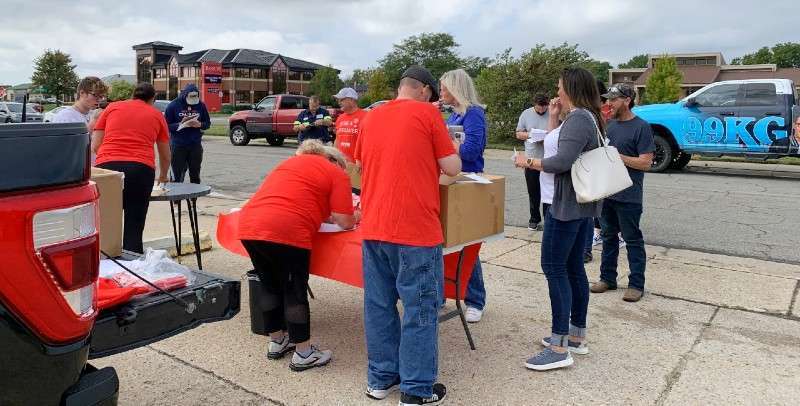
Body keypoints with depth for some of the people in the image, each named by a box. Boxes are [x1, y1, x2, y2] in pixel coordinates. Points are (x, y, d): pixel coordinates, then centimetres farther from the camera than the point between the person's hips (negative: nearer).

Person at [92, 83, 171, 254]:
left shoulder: (112, 107, 20)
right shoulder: (157, 115, 19)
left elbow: (95, 146, 17)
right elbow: (165, 156, 27)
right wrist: (163, 176, 46)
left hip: (107, 167, 1)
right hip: (141, 169, -1)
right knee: (134, 230, 3)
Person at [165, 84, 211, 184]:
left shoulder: (201, 105, 5)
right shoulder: (173, 105, -3)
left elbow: (208, 123, 11)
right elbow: (166, 125, -4)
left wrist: (200, 124, -11)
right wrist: (181, 124, -19)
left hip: (196, 145, 3)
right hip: (178, 145, -3)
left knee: (195, 175, 13)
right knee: (177, 176, 0)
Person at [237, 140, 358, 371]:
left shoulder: (293, 161, 29)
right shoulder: (337, 174, 8)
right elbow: (345, 222, 5)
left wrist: (324, 213, 31)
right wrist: (355, 216, 25)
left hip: (248, 224, 7)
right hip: (286, 232, -7)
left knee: (271, 288, 21)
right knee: (295, 292, 7)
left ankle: (276, 343, 35)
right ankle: (303, 354, 18)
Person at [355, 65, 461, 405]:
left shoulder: (371, 117, 12)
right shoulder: (427, 113, -4)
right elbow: (453, 168, -5)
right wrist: (434, 156, 15)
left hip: (373, 227, 6)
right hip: (415, 228, -6)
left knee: (379, 304, 14)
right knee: (420, 308, 4)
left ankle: (380, 378, 26)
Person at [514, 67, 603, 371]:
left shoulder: (578, 118, -16)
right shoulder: (589, 118, 17)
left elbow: (562, 161, -25)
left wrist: (528, 162, -14)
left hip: (567, 205, -11)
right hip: (580, 203, 11)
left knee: (554, 267, -7)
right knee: (574, 268, 14)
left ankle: (559, 348, -3)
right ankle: (577, 336, 24)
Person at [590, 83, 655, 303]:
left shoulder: (641, 127, -11)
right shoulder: (609, 124, 9)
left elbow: (645, 162, -15)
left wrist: (616, 156, -18)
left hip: (628, 196, -7)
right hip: (606, 192, 7)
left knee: (633, 240, 3)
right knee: (608, 236, 15)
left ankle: (636, 284, 13)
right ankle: (607, 278, 27)